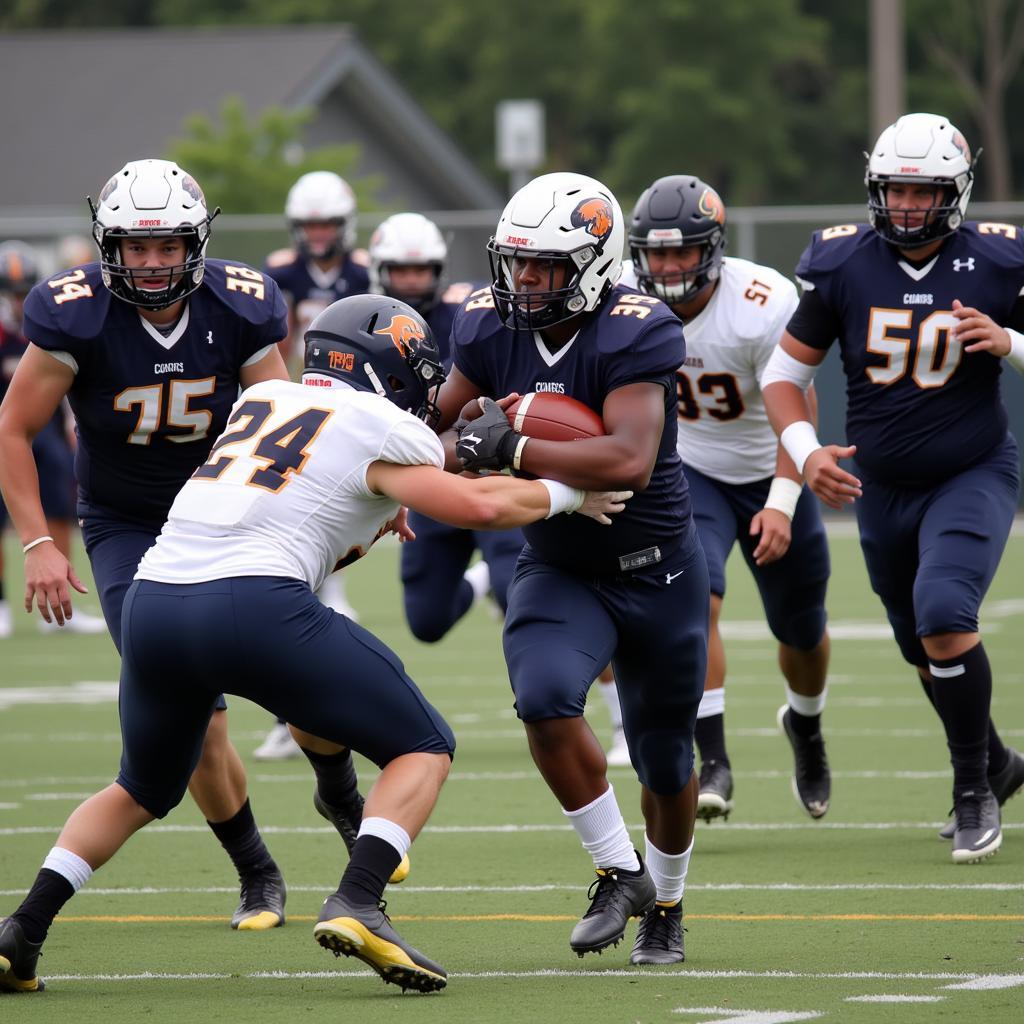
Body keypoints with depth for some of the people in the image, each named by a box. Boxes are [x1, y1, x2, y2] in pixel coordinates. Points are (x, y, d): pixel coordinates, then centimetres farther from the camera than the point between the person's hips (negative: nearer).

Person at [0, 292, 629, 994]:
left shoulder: (260, 402, 26)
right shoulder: (382, 430, 8)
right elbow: (479, 508, 3)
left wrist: (371, 522, 37)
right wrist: (563, 495, 19)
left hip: (155, 601, 6)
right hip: (254, 602, -6)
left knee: (143, 791, 29)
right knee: (424, 749, 8)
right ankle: (357, 905, -14)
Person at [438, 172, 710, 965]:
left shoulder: (636, 334, -25)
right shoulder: (491, 327, -8)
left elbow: (630, 460, -38)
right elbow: (447, 427, 8)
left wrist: (512, 447, -36)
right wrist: (467, 434, -16)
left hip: (657, 572, -3)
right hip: (558, 568, 3)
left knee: (664, 759, 12)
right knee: (545, 697, -27)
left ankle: (666, 905, 40)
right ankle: (620, 873, -9)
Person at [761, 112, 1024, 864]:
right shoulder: (843, 266, -9)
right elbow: (784, 374, -1)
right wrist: (806, 451, -17)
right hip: (882, 487, 3)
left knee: (943, 612, -25)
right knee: (927, 651, 15)